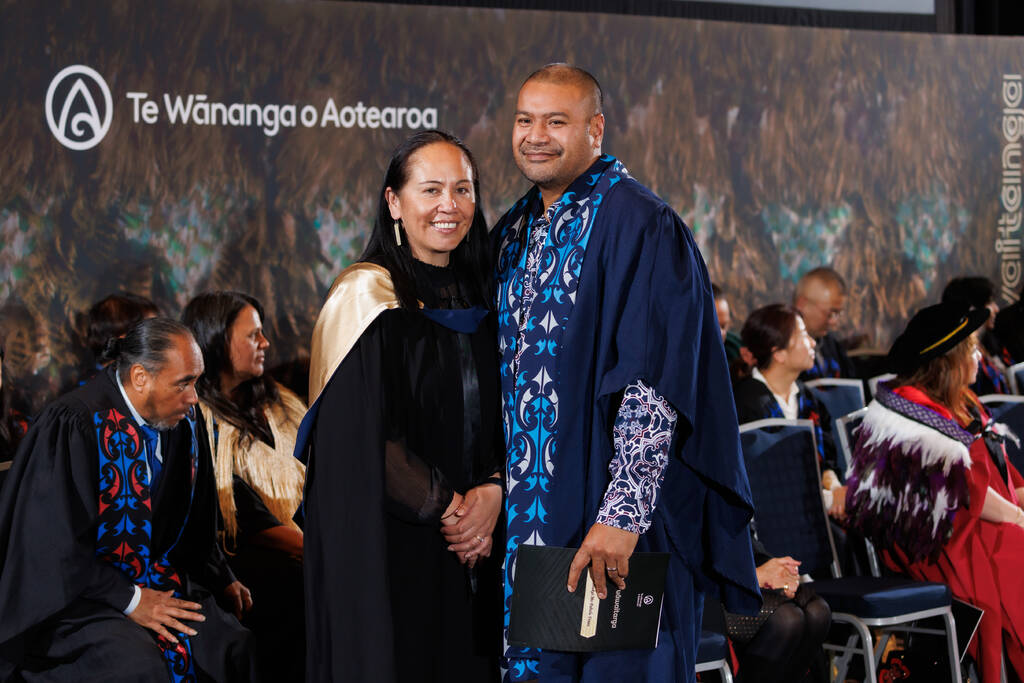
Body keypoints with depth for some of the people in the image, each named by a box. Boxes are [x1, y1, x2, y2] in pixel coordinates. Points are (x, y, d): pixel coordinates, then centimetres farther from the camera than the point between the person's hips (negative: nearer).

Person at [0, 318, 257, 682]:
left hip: (156, 580, 6)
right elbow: (58, 546, -18)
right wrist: (129, 600, -18)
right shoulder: (74, 425, -18)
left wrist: (221, 579, 7)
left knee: (237, 646, -20)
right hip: (76, 594, -6)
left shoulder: (184, 421, 3)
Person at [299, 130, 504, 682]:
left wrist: (491, 493, -7)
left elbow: (507, 420, 11)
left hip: (467, 553, 6)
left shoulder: (477, 300, 10)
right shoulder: (365, 297, -9)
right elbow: (363, 439, -15)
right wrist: (446, 508, -11)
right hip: (386, 550, -6)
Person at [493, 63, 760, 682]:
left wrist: (622, 513, -26)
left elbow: (653, 387, -20)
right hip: (522, 515, 7)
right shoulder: (515, 233, 12)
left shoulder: (638, 225, -13)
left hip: (611, 523, -7)